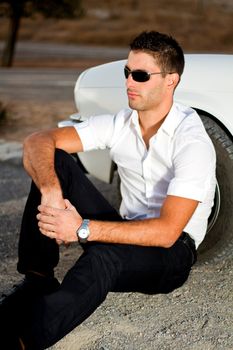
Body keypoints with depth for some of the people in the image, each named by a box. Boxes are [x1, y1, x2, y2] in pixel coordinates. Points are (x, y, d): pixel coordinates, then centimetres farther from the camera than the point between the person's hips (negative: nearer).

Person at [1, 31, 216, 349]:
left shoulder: (192, 141, -20)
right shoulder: (119, 124, -2)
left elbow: (167, 232, -27)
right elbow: (37, 142, -9)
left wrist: (83, 229, -34)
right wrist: (50, 191, -32)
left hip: (173, 252, -6)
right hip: (128, 233, 6)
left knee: (103, 256, -42)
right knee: (54, 161, -14)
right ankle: (37, 280, -18)